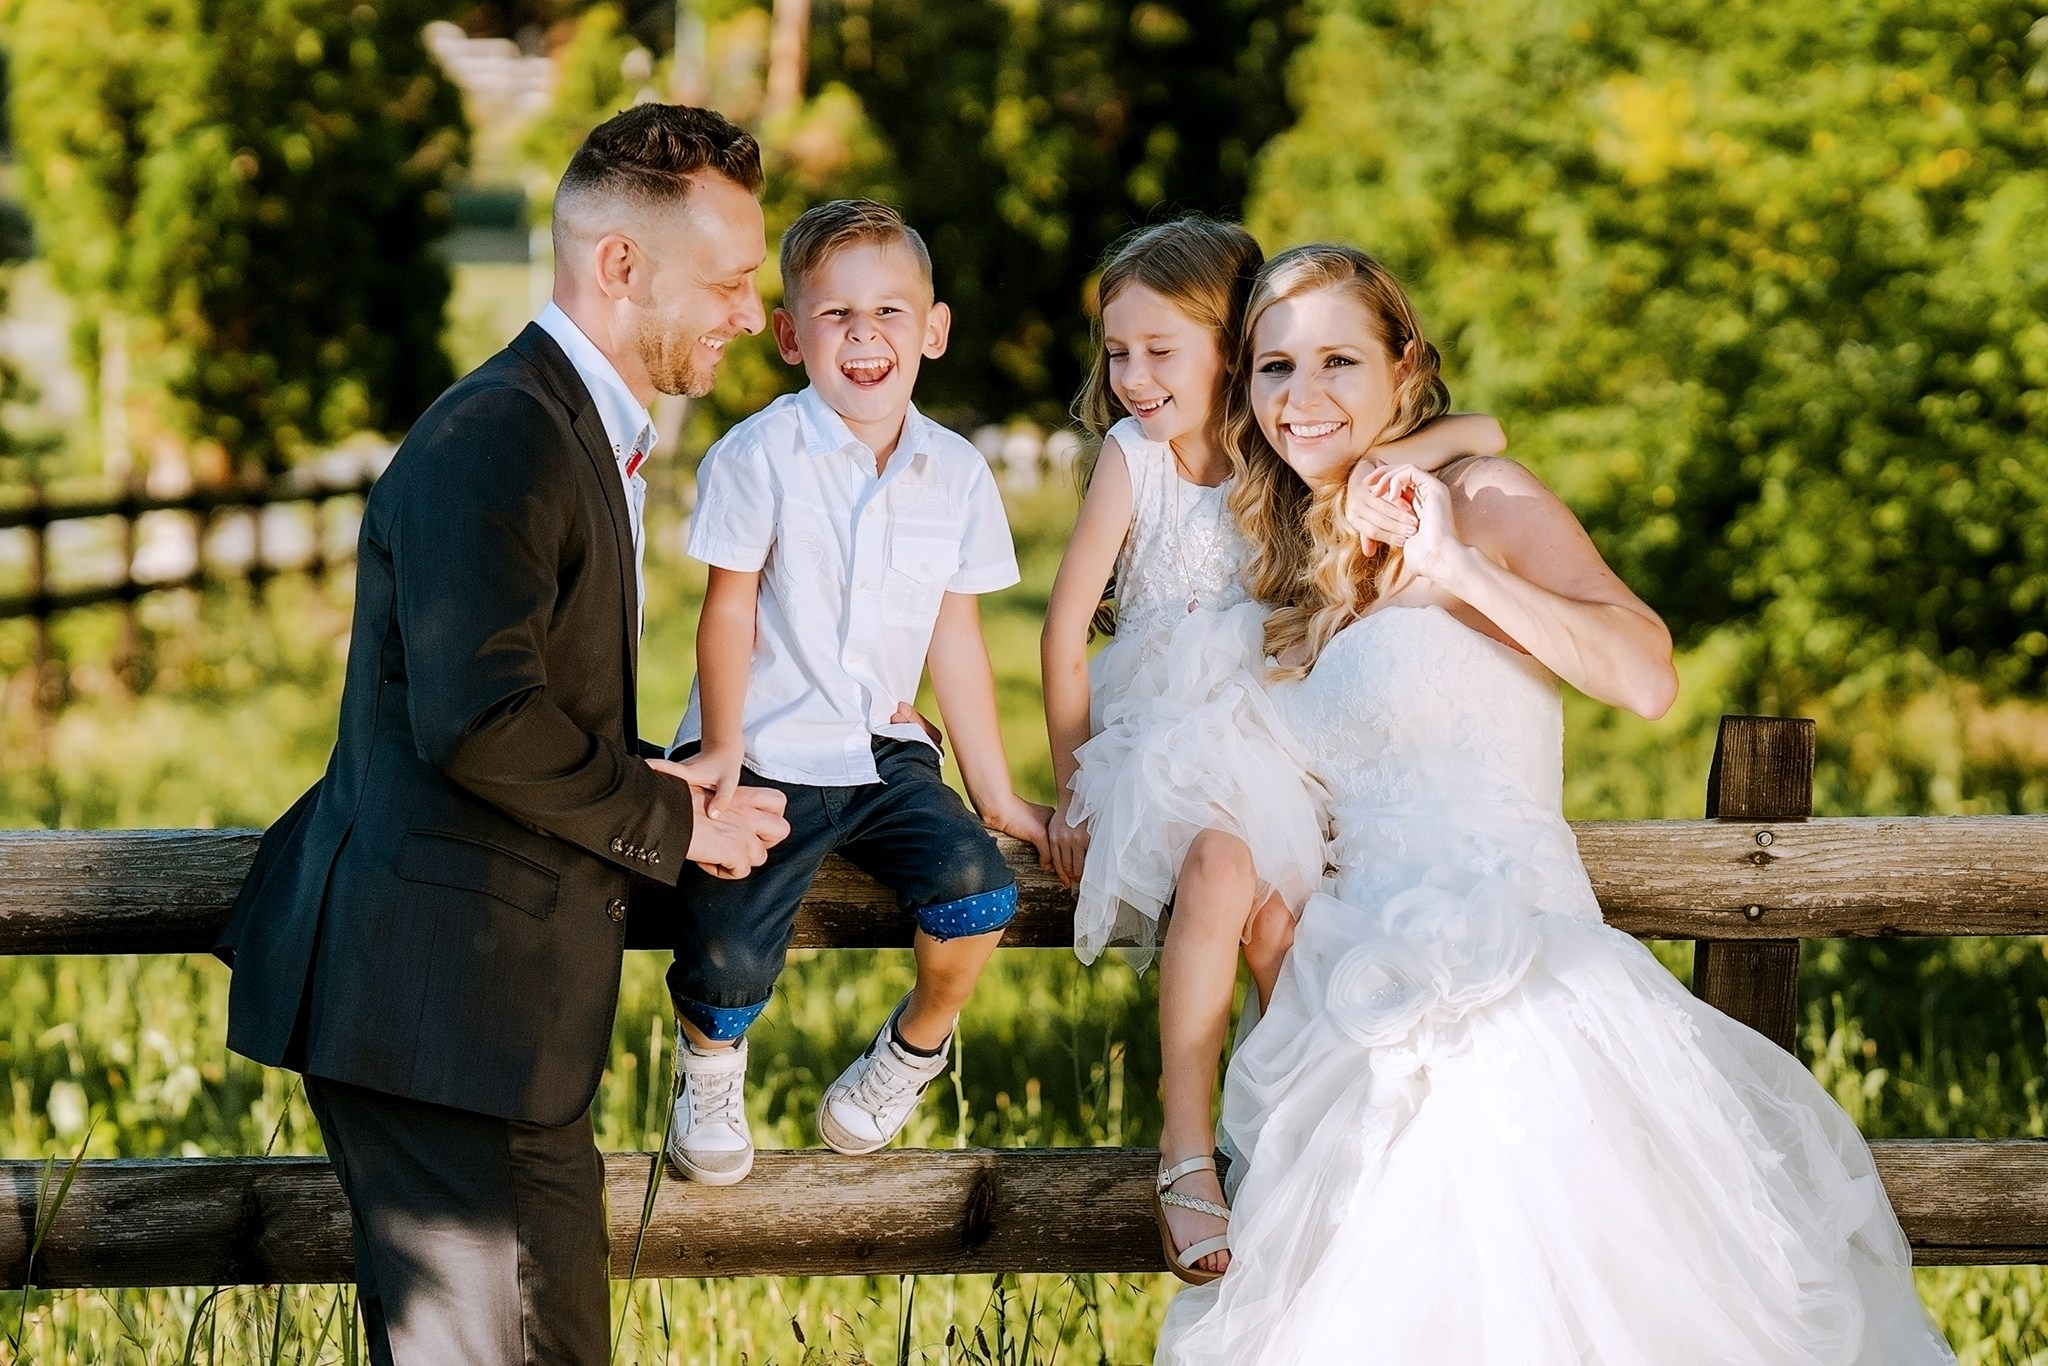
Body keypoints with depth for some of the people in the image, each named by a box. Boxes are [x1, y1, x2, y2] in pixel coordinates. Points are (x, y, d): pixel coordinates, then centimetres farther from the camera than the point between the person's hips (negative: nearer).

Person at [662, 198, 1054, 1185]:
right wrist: (722, 751, -11)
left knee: (977, 887, -24)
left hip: (883, 752, 3)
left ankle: (917, 1043, 10)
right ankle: (710, 1062, 17)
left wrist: (996, 794, 11)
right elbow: (729, 609, -4)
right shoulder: (759, 456, -9)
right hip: (766, 754, -3)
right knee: (728, 960, -23)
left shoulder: (956, 474, 4)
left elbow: (955, 636, 10)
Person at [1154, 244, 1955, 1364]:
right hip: (1349, 998, 6)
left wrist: (1455, 567, -15)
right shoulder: (1286, 571, 22)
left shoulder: (1485, 503, 2)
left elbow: (1647, 678, -13)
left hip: (1506, 968, -5)